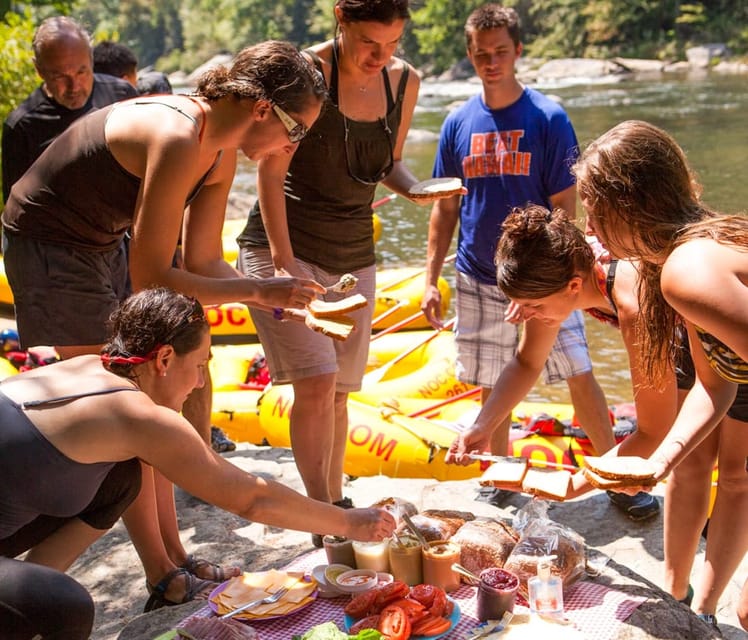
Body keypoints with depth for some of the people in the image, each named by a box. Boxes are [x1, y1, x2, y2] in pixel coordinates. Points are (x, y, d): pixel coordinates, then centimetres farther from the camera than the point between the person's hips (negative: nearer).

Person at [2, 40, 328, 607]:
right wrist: (258, 290, -26)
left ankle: (173, 554, 23)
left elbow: (203, 262, 1)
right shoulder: (178, 140, -31)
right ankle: (161, 575, 11)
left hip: (102, 244, 9)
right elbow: (150, 278, -30)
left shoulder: (222, 153, -3)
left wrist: (281, 301, -10)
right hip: (48, 247, -9)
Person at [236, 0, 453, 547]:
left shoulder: (404, 81, 2)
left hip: (354, 255, 5)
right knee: (316, 381, -15)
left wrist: (415, 188, -8)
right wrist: (283, 259, -19)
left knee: (339, 391, 9)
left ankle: (334, 501, 26)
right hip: (283, 246, -5)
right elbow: (271, 171, -13)